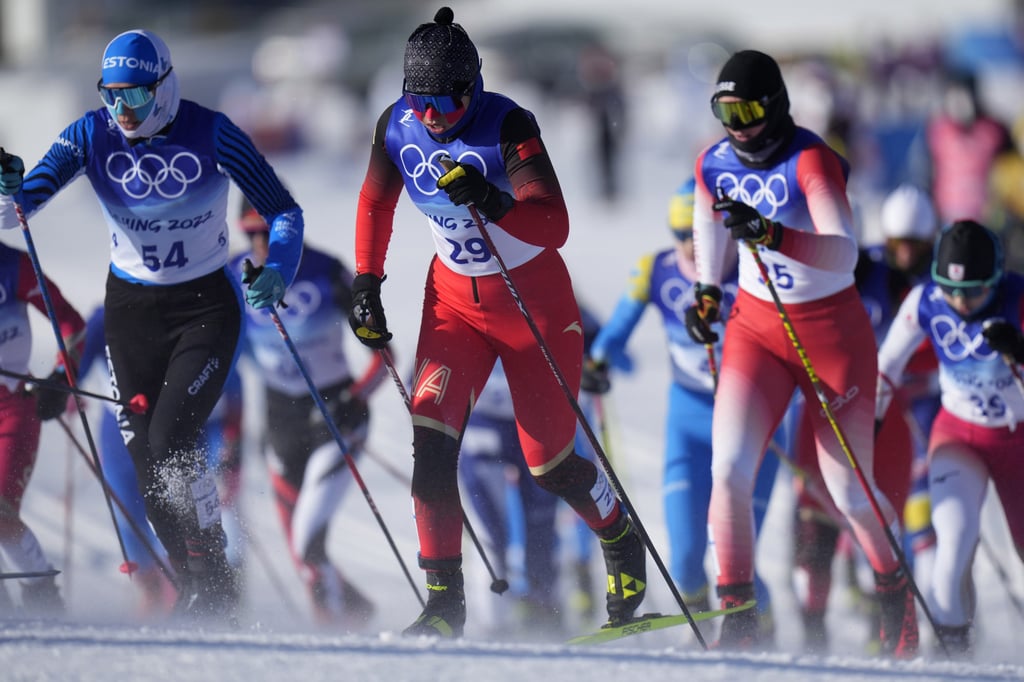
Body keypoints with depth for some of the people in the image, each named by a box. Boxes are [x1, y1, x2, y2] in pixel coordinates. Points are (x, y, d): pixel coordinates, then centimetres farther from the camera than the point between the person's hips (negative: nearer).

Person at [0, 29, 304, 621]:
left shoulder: (211, 134, -17)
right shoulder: (91, 137, -10)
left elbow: (284, 212, -10)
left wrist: (278, 272, -29)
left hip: (206, 307, -4)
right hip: (131, 310, 4)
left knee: (170, 443, -19)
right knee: (147, 460, 3)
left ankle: (214, 584, -5)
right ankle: (204, 593, 20)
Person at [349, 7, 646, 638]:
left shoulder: (507, 126, -25)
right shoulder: (397, 128, -10)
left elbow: (554, 227, -33)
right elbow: (375, 204, 10)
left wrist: (492, 202, -49)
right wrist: (367, 284, 5)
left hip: (534, 298, -4)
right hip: (455, 297, 4)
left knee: (549, 461, 3)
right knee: (431, 437, -17)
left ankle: (621, 537, 35)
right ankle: (445, 600, -15)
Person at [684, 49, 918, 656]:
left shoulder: (811, 161, -20)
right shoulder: (715, 164, -3)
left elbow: (843, 255, -32)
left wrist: (769, 233, -43)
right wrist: (707, 290, 21)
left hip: (832, 331, -4)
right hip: (757, 327, 4)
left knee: (851, 494, 3)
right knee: (729, 469, -16)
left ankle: (895, 589, 31)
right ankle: (738, 613, -8)